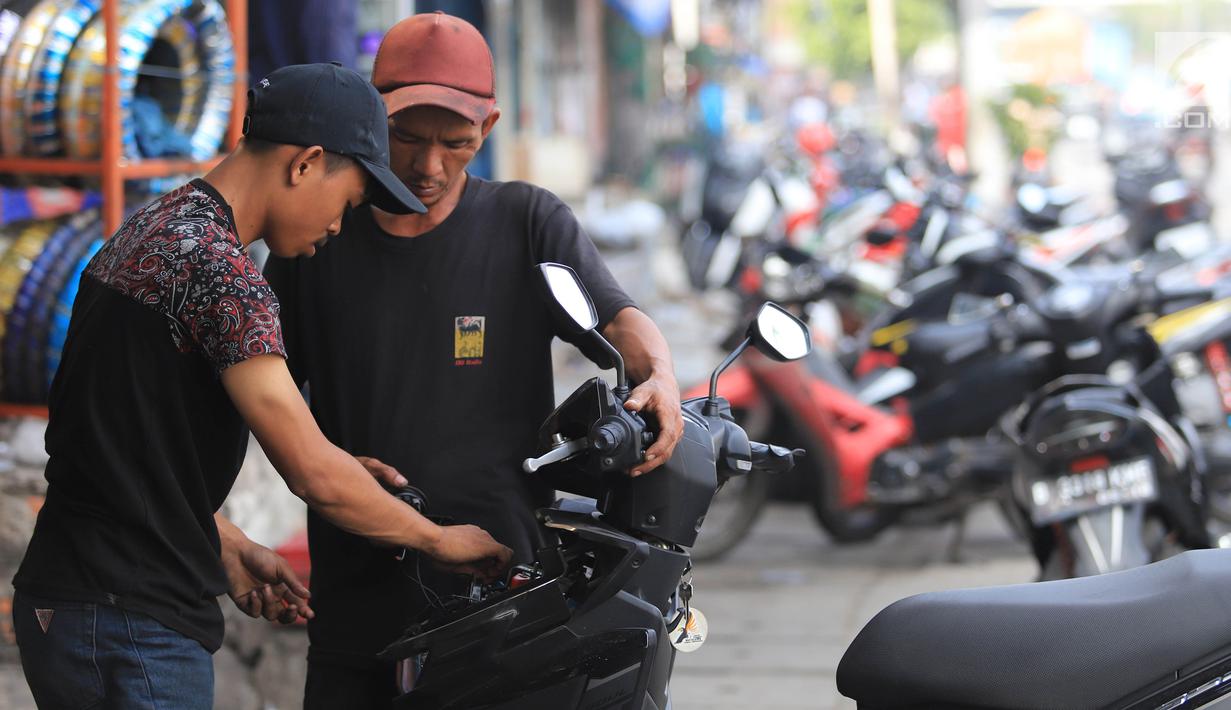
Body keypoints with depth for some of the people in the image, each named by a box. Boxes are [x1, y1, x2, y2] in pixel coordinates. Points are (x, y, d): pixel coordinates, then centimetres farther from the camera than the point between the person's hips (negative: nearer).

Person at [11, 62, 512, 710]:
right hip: (131, 630, -10)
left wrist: (229, 549, 18)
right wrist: (440, 540, -5)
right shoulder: (216, 266, -18)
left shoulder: (150, 229, 13)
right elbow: (314, 472, -18)